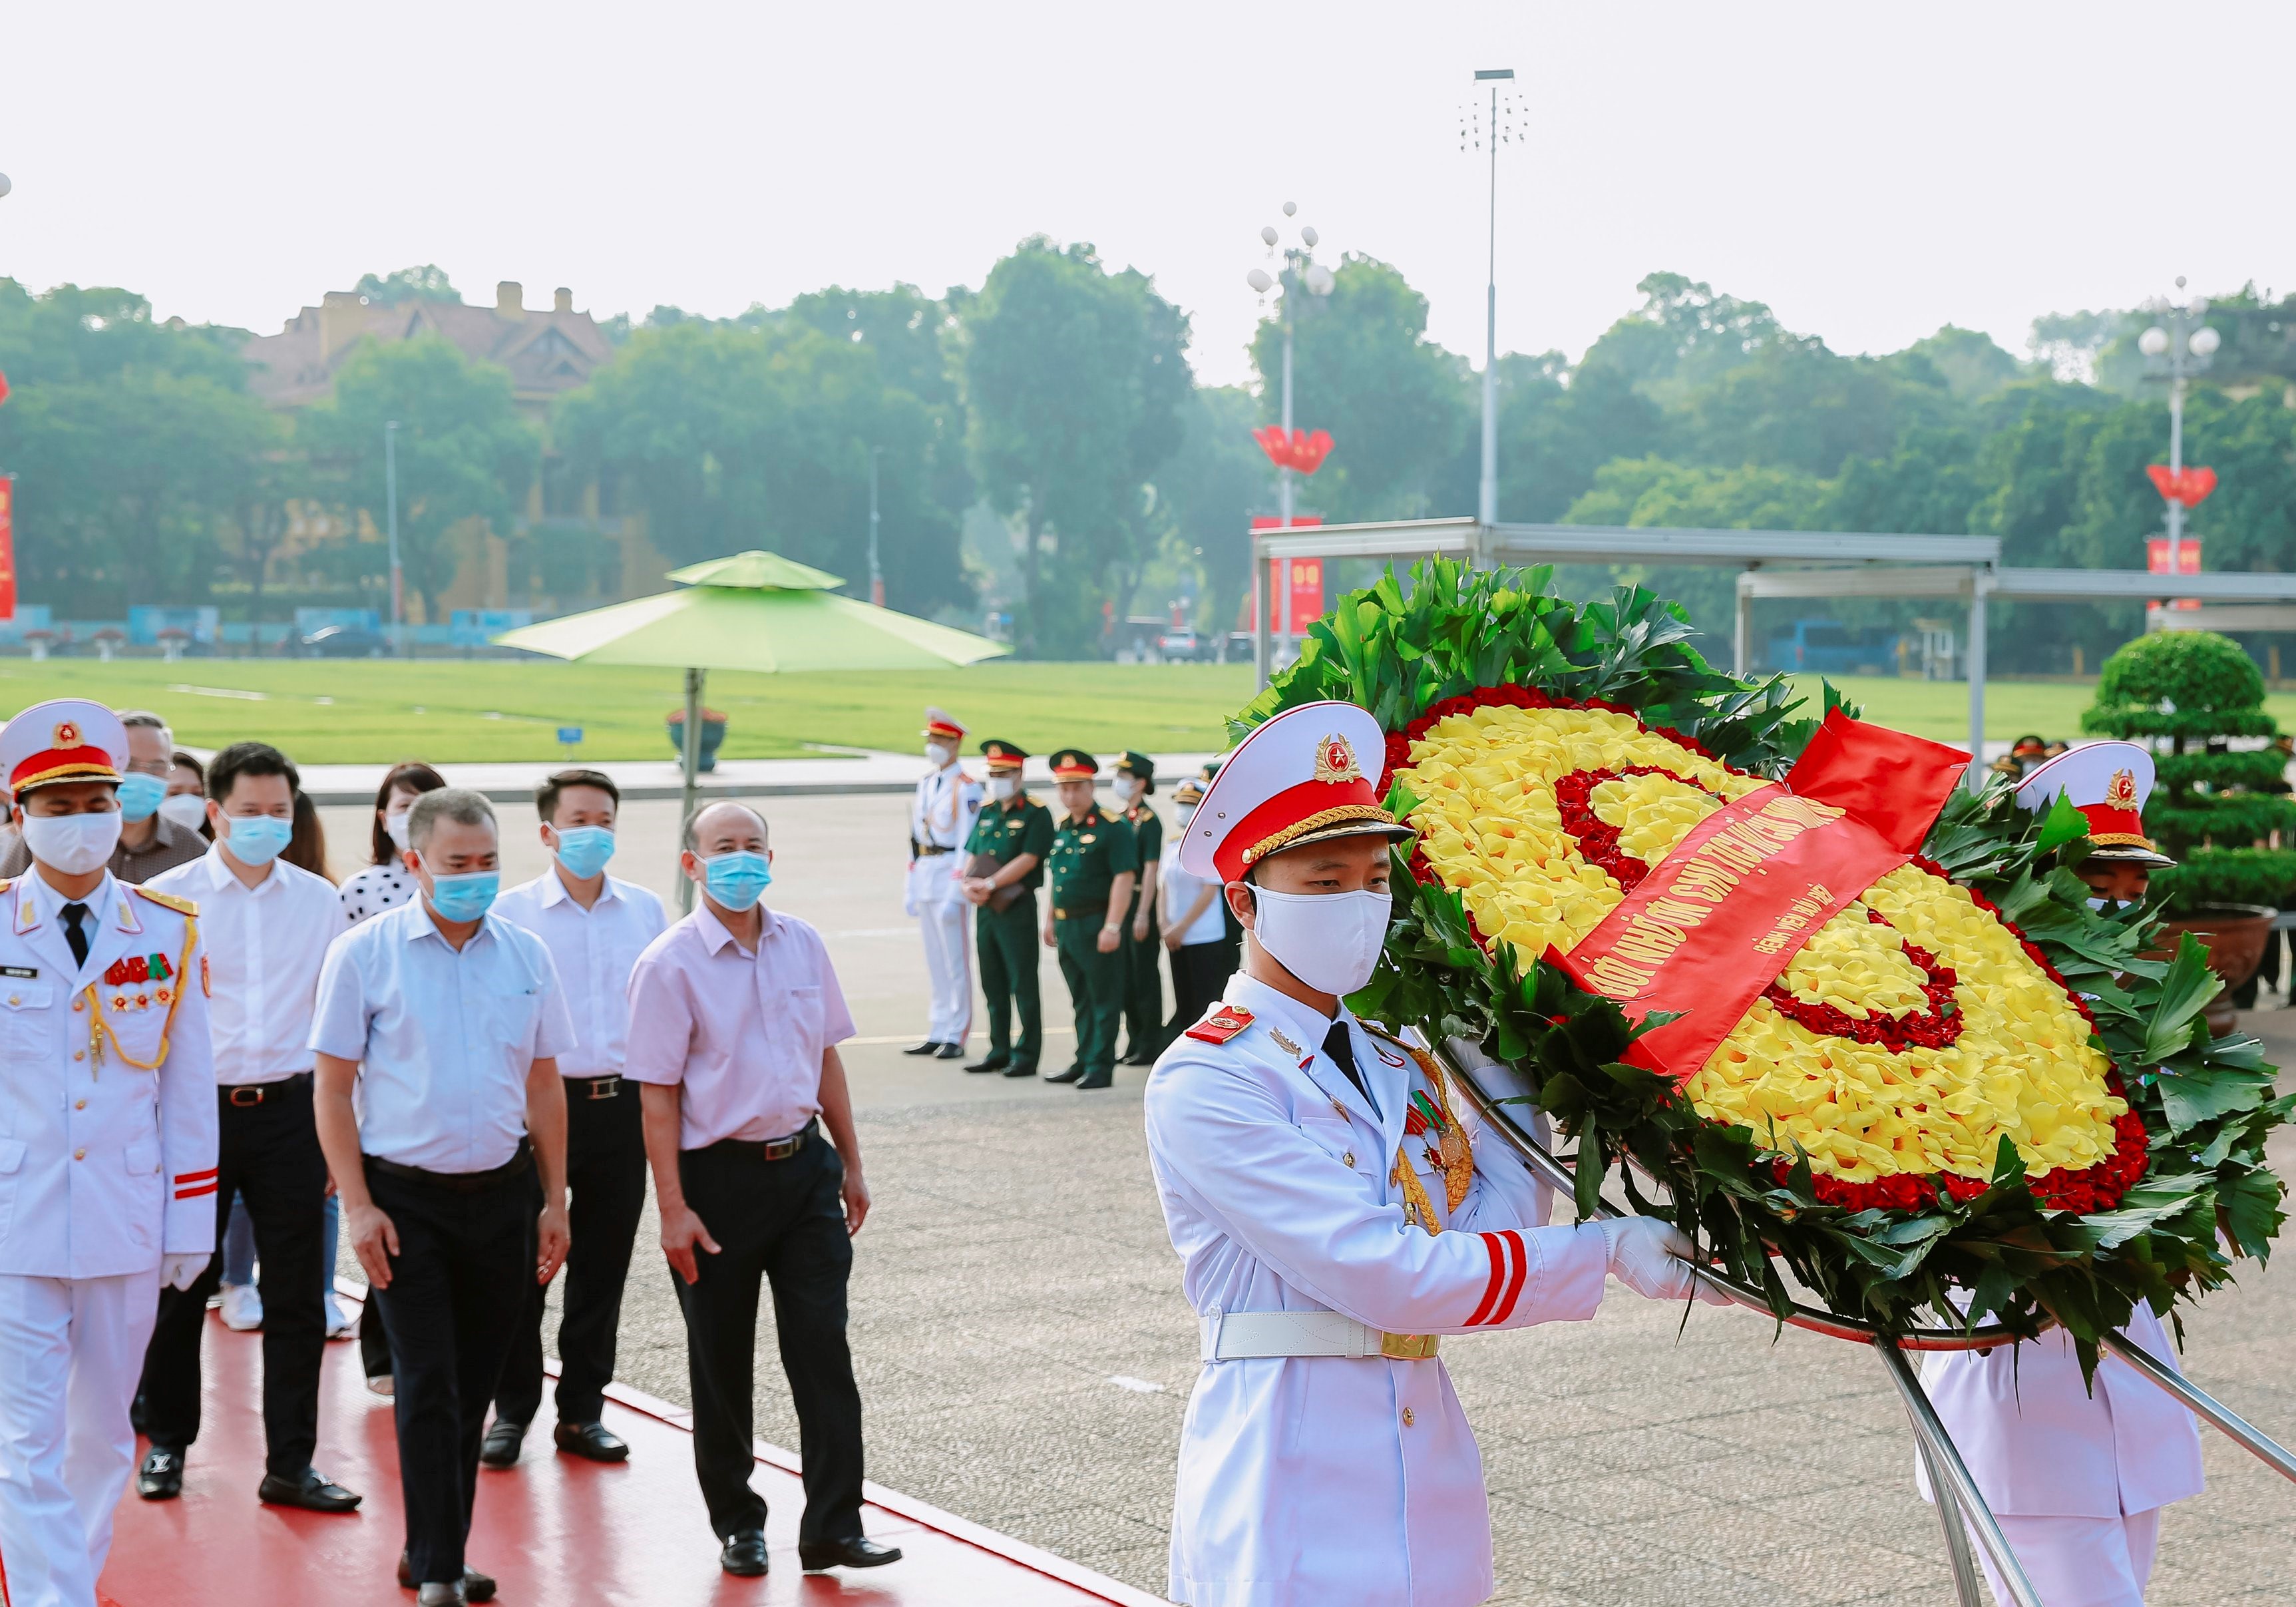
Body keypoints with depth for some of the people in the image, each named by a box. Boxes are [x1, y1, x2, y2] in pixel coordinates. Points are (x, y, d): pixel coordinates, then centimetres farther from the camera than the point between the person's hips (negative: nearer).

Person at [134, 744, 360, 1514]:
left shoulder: (320, 901, 7)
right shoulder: (166, 899, -1)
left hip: (290, 1110, 2)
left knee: (297, 1297, 3)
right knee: (181, 1286, 8)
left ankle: (291, 1463, 11)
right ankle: (167, 1445, 25)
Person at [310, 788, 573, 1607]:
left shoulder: (526, 955, 5)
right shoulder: (364, 953, -5)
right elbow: (333, 1088, -3)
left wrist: (555, 1201, 10)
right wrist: (357, 1207, -9)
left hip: (502, 1193, 4)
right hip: (405, 1197, -4)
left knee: (474, 1384, 10)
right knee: (427, 1384, -6)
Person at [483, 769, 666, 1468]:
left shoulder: (645, 908, 8)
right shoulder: (511, 912, -2)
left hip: (622, 1106, 3)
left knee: (603, 1267, 9)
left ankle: (582, 1410, 20)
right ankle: (512, 1410, 14)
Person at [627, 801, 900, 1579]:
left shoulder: (802, 945, 4)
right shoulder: (670, 965, -10)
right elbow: (658, 1094, -11)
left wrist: (849, 1164, 14)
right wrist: (673, 1209, -14)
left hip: (803, 1166, 4)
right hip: (719, 1174, -3)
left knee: (823, 1352, -1)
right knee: (722, 1363, 8)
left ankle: (833, 1529, 3)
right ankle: (737, 1523, 24)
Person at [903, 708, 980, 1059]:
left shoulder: (966, 789, -11)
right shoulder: (924, 783, 13)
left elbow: (968, 844, -14)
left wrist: (955, 894, -18)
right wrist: (910, 887, 13)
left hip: (949, 877, -8)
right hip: (925, 878, 8)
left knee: (955, 960, -2)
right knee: (935, 961, 12)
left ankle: (956, 1037, 3)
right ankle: (937, 1034, 18)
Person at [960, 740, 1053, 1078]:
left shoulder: (1036, 815, -7)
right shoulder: (986, 812, 14)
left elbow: (1027, 860, -16)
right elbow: (973, 856, 14)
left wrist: (990, 885, -19)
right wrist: (969, 883, -6)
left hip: (1017, 908, -7)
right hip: (985, 909, 7)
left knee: (1023, 984, -3)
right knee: (993, 984, 11)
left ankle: (1027, 1055, 2)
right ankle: (999, 1051, 19)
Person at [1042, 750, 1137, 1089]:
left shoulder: (1113, 828, -11)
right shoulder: (1061, 828, 14)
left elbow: (1124, 878, -17)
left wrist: (1112, 926, -22)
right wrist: (1050, 919, 20)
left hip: (1096, 924, -8)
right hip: (1066, 926, 8)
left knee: (1104, 999, -1)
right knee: (1081, 1000, 15)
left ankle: (1101, 1067, 2)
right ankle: (1084, 1061, 22)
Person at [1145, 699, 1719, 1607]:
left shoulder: (1399, 1070, 13)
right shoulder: (1205, 1082, -12)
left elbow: (1493, 1234, 0)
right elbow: (1379, 1272, -18)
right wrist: (1604, 1252, -15)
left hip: (1430, 1491, 7)